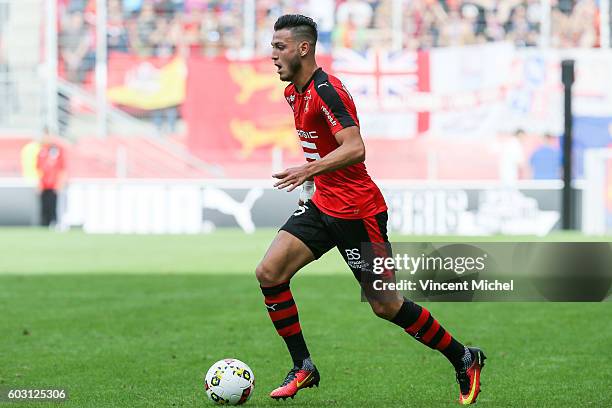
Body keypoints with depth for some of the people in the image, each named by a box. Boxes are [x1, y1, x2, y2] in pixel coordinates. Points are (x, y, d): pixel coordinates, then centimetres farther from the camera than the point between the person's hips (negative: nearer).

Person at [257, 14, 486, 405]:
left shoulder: (326, 90, -19)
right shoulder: (294, 92, 11)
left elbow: (355, 148, -30)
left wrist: (309, 170, -40)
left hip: (356, 210, -9)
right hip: (321, 204, 9)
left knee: (385, 306, -4)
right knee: (269, 273, -6)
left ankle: (464, 359, 13)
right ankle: (303, 368, 4)